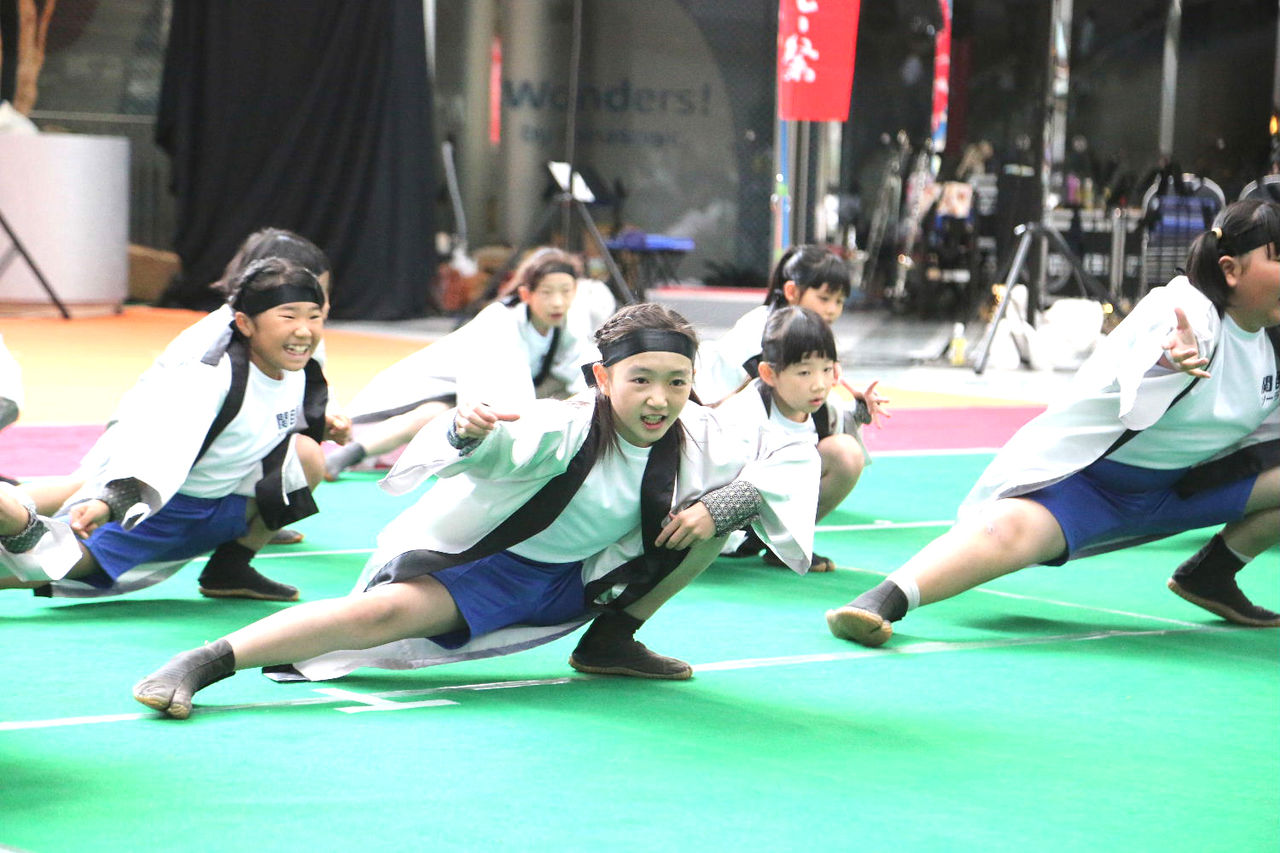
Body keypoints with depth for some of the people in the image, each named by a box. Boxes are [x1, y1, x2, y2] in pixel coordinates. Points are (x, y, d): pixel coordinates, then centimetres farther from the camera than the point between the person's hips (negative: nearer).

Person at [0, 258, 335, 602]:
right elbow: (160, 445, -44)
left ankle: (231, 571, 2)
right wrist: (109, 502, -57)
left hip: (220, 504, 9)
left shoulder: (302, 374, -4)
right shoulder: (212, 377, -29)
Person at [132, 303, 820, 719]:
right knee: (387, 613, -33)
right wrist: (467, 435, -67)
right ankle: (202, 663, -35)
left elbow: (793, 455, -4)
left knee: (712, 510, -8)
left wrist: (718, 508, -19)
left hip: (581, 577, 6)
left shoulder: (696, 438, -13)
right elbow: (502, 449, -43)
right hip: (485, 565, -6)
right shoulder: (568, 430, -27)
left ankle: (610, 640, 5)